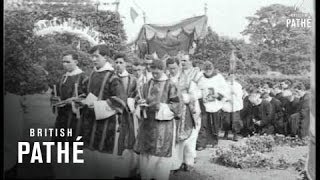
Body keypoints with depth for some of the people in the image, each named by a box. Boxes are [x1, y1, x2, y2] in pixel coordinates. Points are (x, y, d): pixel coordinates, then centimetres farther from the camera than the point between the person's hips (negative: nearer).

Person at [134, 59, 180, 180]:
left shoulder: (170, 86, -6)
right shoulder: (148, 85, 8)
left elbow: (175, 106, -6)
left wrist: (161, 107, -19)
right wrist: (142, 102, -6)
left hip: (163, 124, -4)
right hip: (148, 122, 5)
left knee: (161, 153, -1)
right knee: (145, 151, 7)